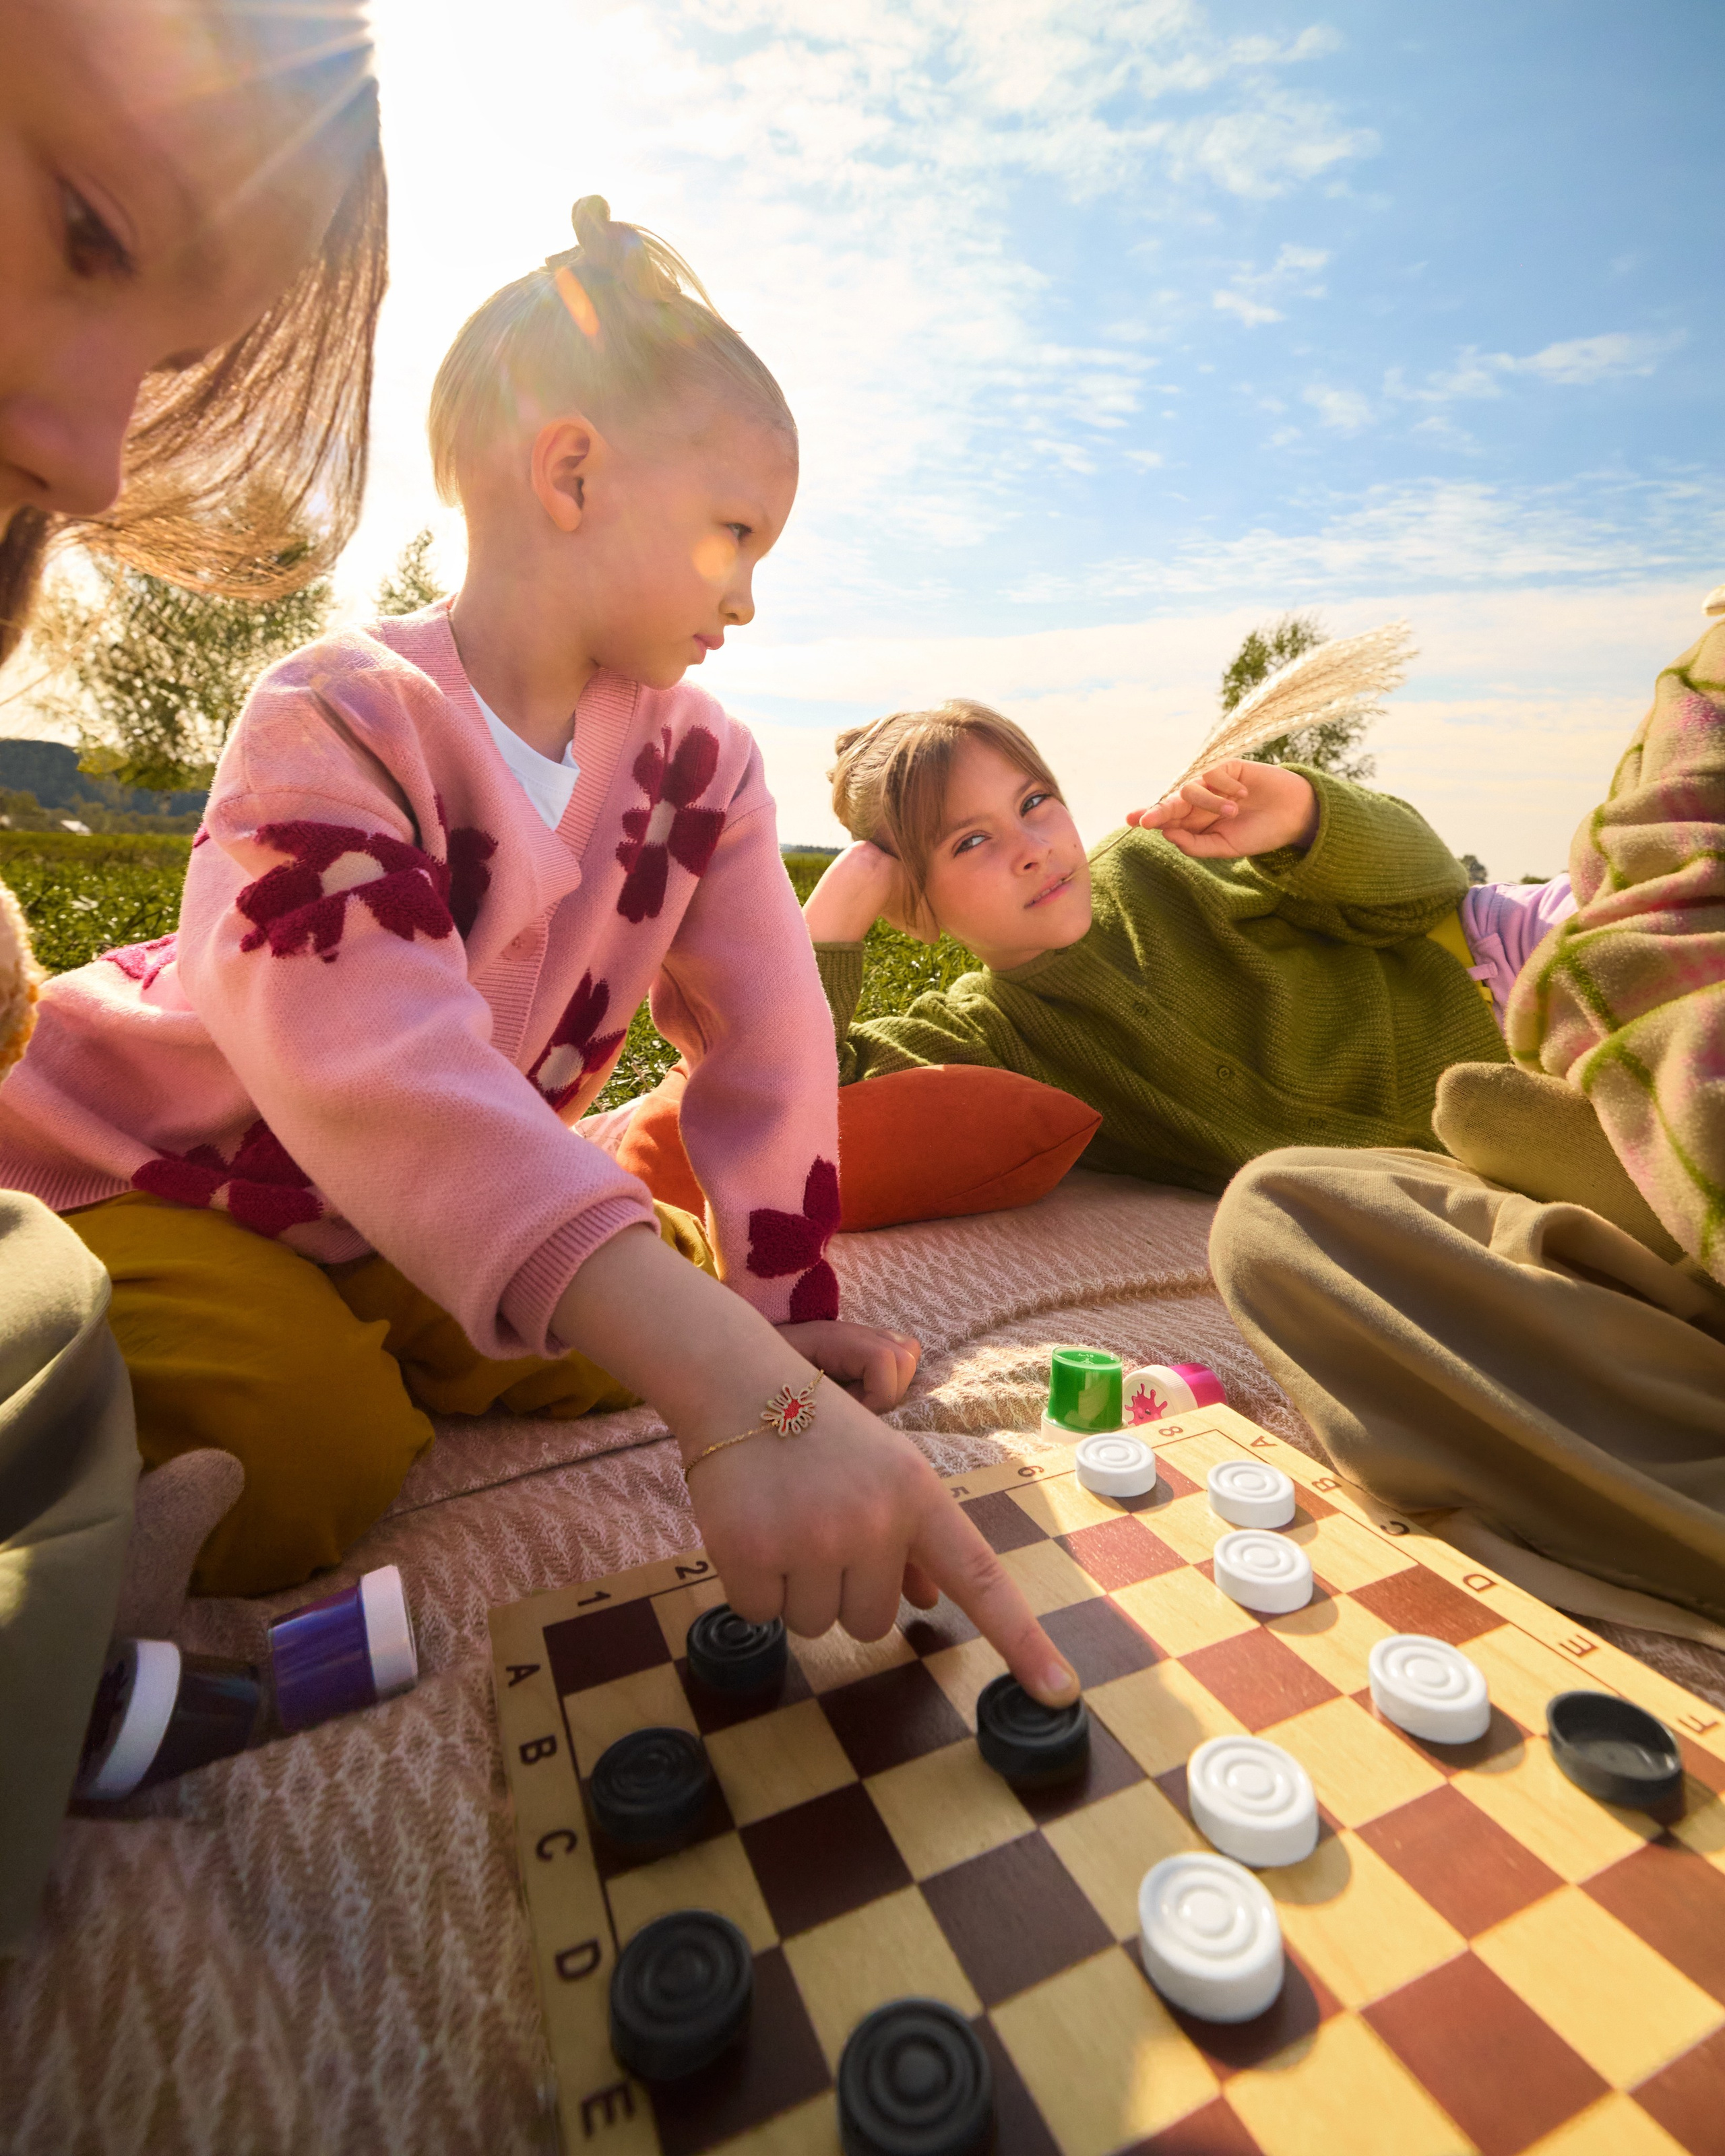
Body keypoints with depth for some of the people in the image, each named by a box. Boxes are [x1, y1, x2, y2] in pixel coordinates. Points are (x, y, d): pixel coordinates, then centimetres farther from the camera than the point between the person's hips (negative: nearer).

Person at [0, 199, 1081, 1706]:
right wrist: (745, 1402, -57)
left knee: (640, 1328, -7)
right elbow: (394, 1084, -47)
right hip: (144, 1178, -5)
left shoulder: (699, 761, -10)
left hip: (411, 1226, 5)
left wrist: (784, 1311, -18)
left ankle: (344, 1348, 7)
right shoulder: (342, 726, -29)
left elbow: (763, 1032, -13)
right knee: (295, 1471, -24)